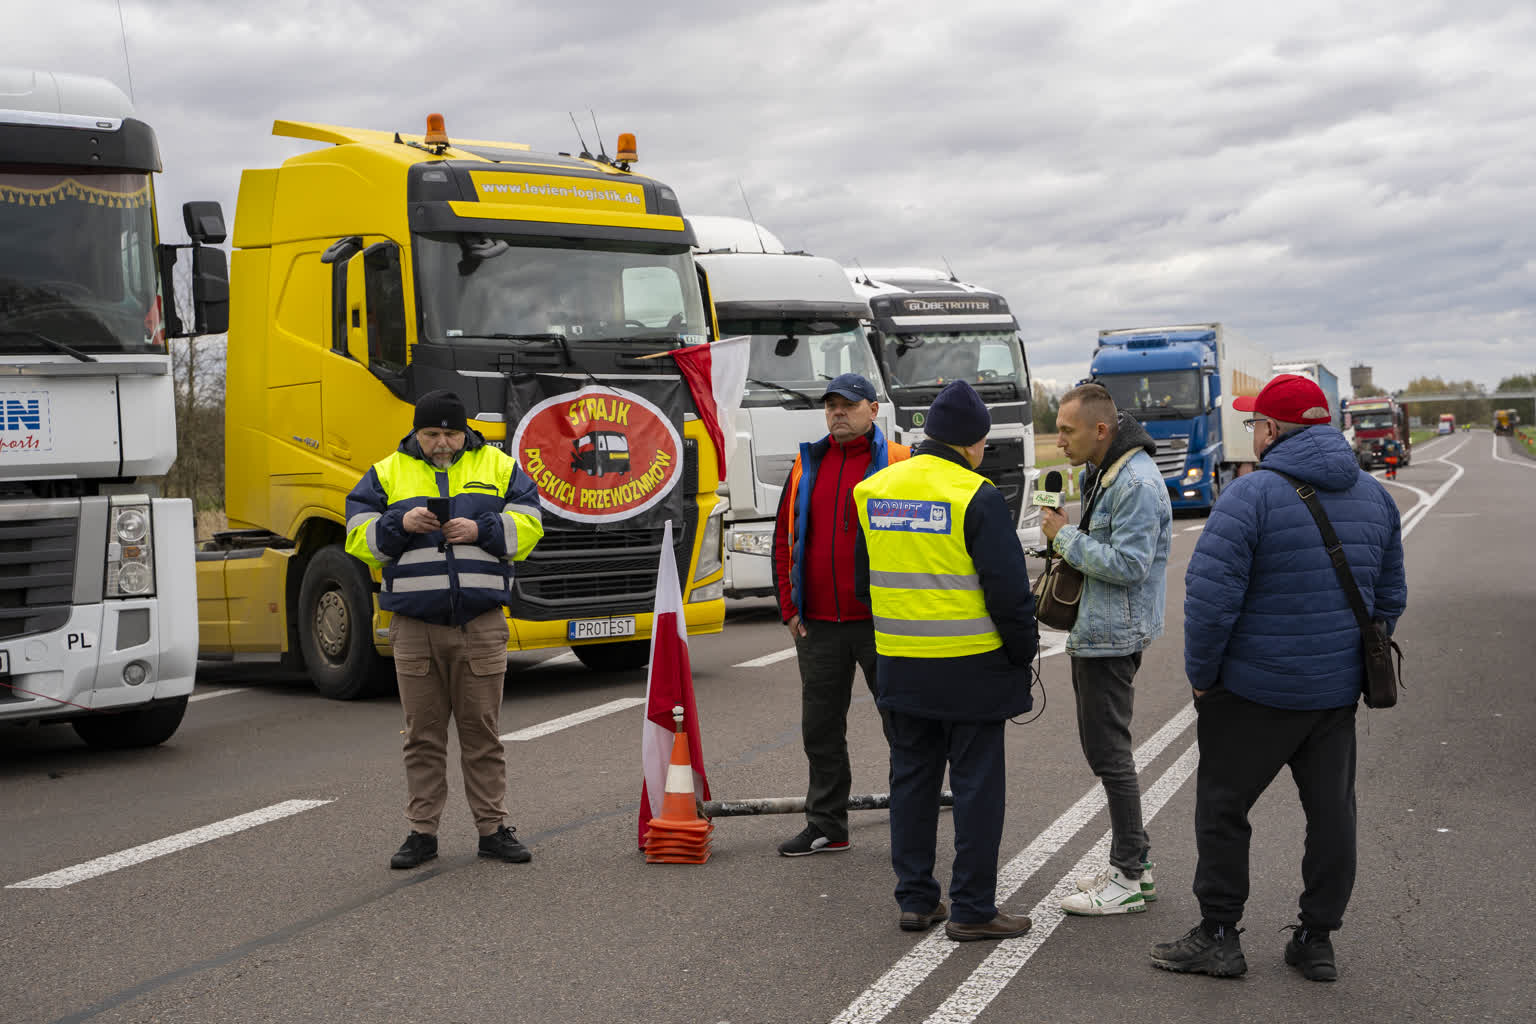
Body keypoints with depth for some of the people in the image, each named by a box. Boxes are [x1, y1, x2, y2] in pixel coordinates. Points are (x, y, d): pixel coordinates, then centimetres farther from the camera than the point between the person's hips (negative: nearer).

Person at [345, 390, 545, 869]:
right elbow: (359, 538, 3)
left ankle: (493, 828, 12)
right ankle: (422, 831, 14)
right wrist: (400, 525, -14)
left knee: (483, 730, 4)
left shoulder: (497, 466, 9)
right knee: (423, 733, 6)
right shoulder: (388, 473, 9)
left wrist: (480, 530, -13)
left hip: (481, 626, 0)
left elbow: (527, 527, 3)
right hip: (414, 626, 1)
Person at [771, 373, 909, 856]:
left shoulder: (900, 465, -4)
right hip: (818, 626, 5)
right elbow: (784, 540, 13)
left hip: (882, 624, -4)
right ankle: (826, 825, 22)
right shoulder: (807, 466, 10)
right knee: (821, 729, 10)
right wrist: (789, 609, 7)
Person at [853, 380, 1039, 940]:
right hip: (970, 666, -6)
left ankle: (915, 899, 20)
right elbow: (1008, 589, -15)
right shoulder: (976, 497, -14)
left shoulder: (874, 491, 6)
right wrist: (1023, 650, 0)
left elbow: (864, 578, 16)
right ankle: (973, 909, 8)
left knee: (912, 780, 15)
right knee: (977, 785, 4)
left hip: (899, 667, 6)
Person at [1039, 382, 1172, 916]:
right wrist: (1065, 538, 7)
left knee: (1109, 752, -5)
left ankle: (1128, 880, 3)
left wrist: (1067, 536, -17)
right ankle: (1135, 862, 25)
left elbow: (1129, 564, -25)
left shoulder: (1137, 482, -20)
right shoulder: (1101, 473, 13)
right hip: (1094, 631, 11)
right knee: (1101, 747, 15)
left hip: (1114, 634, -11)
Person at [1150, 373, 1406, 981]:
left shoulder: (1252, 494, -15)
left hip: (1256, 691, -6)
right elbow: (1391, 598, 15)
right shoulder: (1374, 496, 7)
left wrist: (1201, 673, -8)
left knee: (1222, 808, 7)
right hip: (1338, 691, 6)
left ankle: (1218, 936, 12)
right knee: (1332, 812, 12)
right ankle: (1317, 940, 19)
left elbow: (1210, 596, -19)